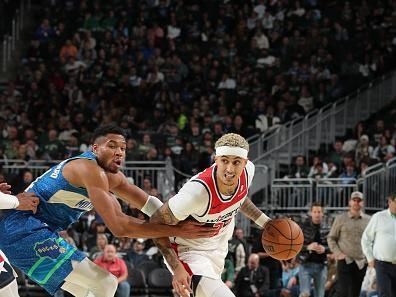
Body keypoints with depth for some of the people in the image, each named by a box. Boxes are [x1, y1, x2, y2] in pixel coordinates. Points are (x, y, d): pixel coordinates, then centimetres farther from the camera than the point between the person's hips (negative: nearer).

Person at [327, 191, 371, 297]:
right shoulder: (340, 219, 3)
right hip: (345, 261, -2)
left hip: (361, 263, 2)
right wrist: (338, 253, -6)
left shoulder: (368, 220, 6)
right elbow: (331, 238, 6)